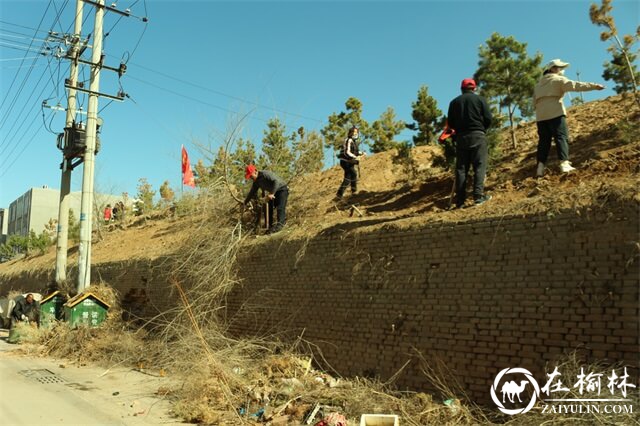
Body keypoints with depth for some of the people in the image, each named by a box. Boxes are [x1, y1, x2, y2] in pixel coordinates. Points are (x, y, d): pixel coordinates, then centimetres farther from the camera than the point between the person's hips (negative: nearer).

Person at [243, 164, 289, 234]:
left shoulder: (265, 174, -26)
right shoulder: (256, 182, 1)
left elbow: (276, 181, -36)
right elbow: (252, 193, 11)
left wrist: (272, 194, -42)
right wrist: (245, 203, 10)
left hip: (282, 189, -9)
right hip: (274, 192, 9)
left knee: (280, 207, -22)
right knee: (269, 208, 3)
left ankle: (279, 224, -28)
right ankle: (271, 226, 9)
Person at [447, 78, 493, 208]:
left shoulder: (454, 102, 9)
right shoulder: (480, 99, 3)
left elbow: (450, 123, 8)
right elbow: (488, 119, -2)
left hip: (460, 137, 3)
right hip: (478, 135, -3)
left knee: (461, 168, 4)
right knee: (479, 166, -2)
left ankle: (460, 200, 0)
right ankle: (478, 195, -14)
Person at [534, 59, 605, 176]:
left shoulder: (538, 85, 25)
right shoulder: (558, 79, 6)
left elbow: (535, 101, 19)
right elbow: (575, 85, -7)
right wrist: (594, 86, -11)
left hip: (541, 115, 6)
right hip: (555, 113, -5)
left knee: (544, 140, 5)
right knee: (561, 137, -7)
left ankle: (540, 167, -4)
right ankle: (564, 163, -20)